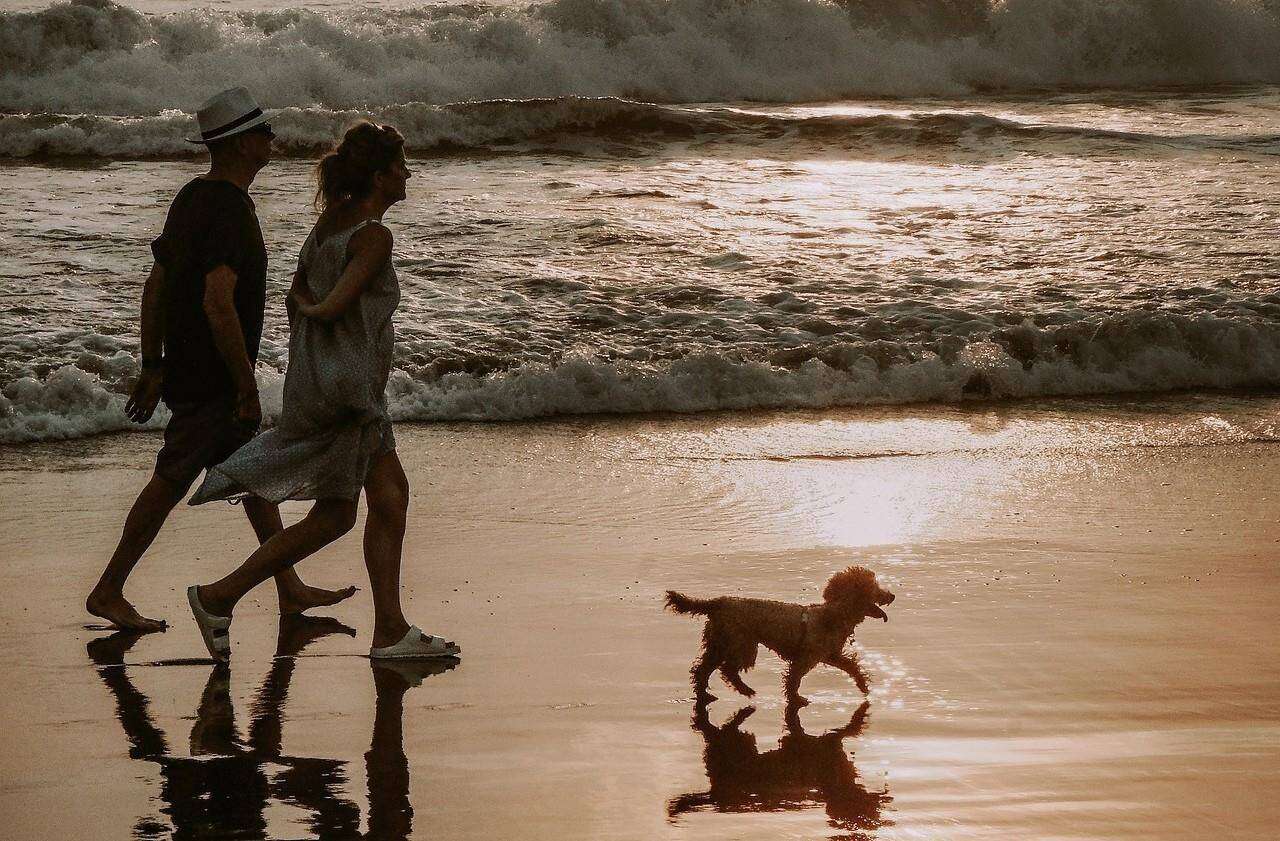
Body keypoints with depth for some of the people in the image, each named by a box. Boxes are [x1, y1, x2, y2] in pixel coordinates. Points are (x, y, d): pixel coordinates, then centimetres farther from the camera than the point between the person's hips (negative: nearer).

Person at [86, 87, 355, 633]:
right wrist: (247, 387, -23)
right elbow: (218, 304, -29)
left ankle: (290, 589, 22)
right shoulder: (228, 210, -21)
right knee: (170, 484, -2)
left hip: (184, 371, 10)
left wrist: (152, 366, 17)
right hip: (212, 381, -10)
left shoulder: (191, 198, 9)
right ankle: (108, 592, 5)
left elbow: (155, 287, 13)